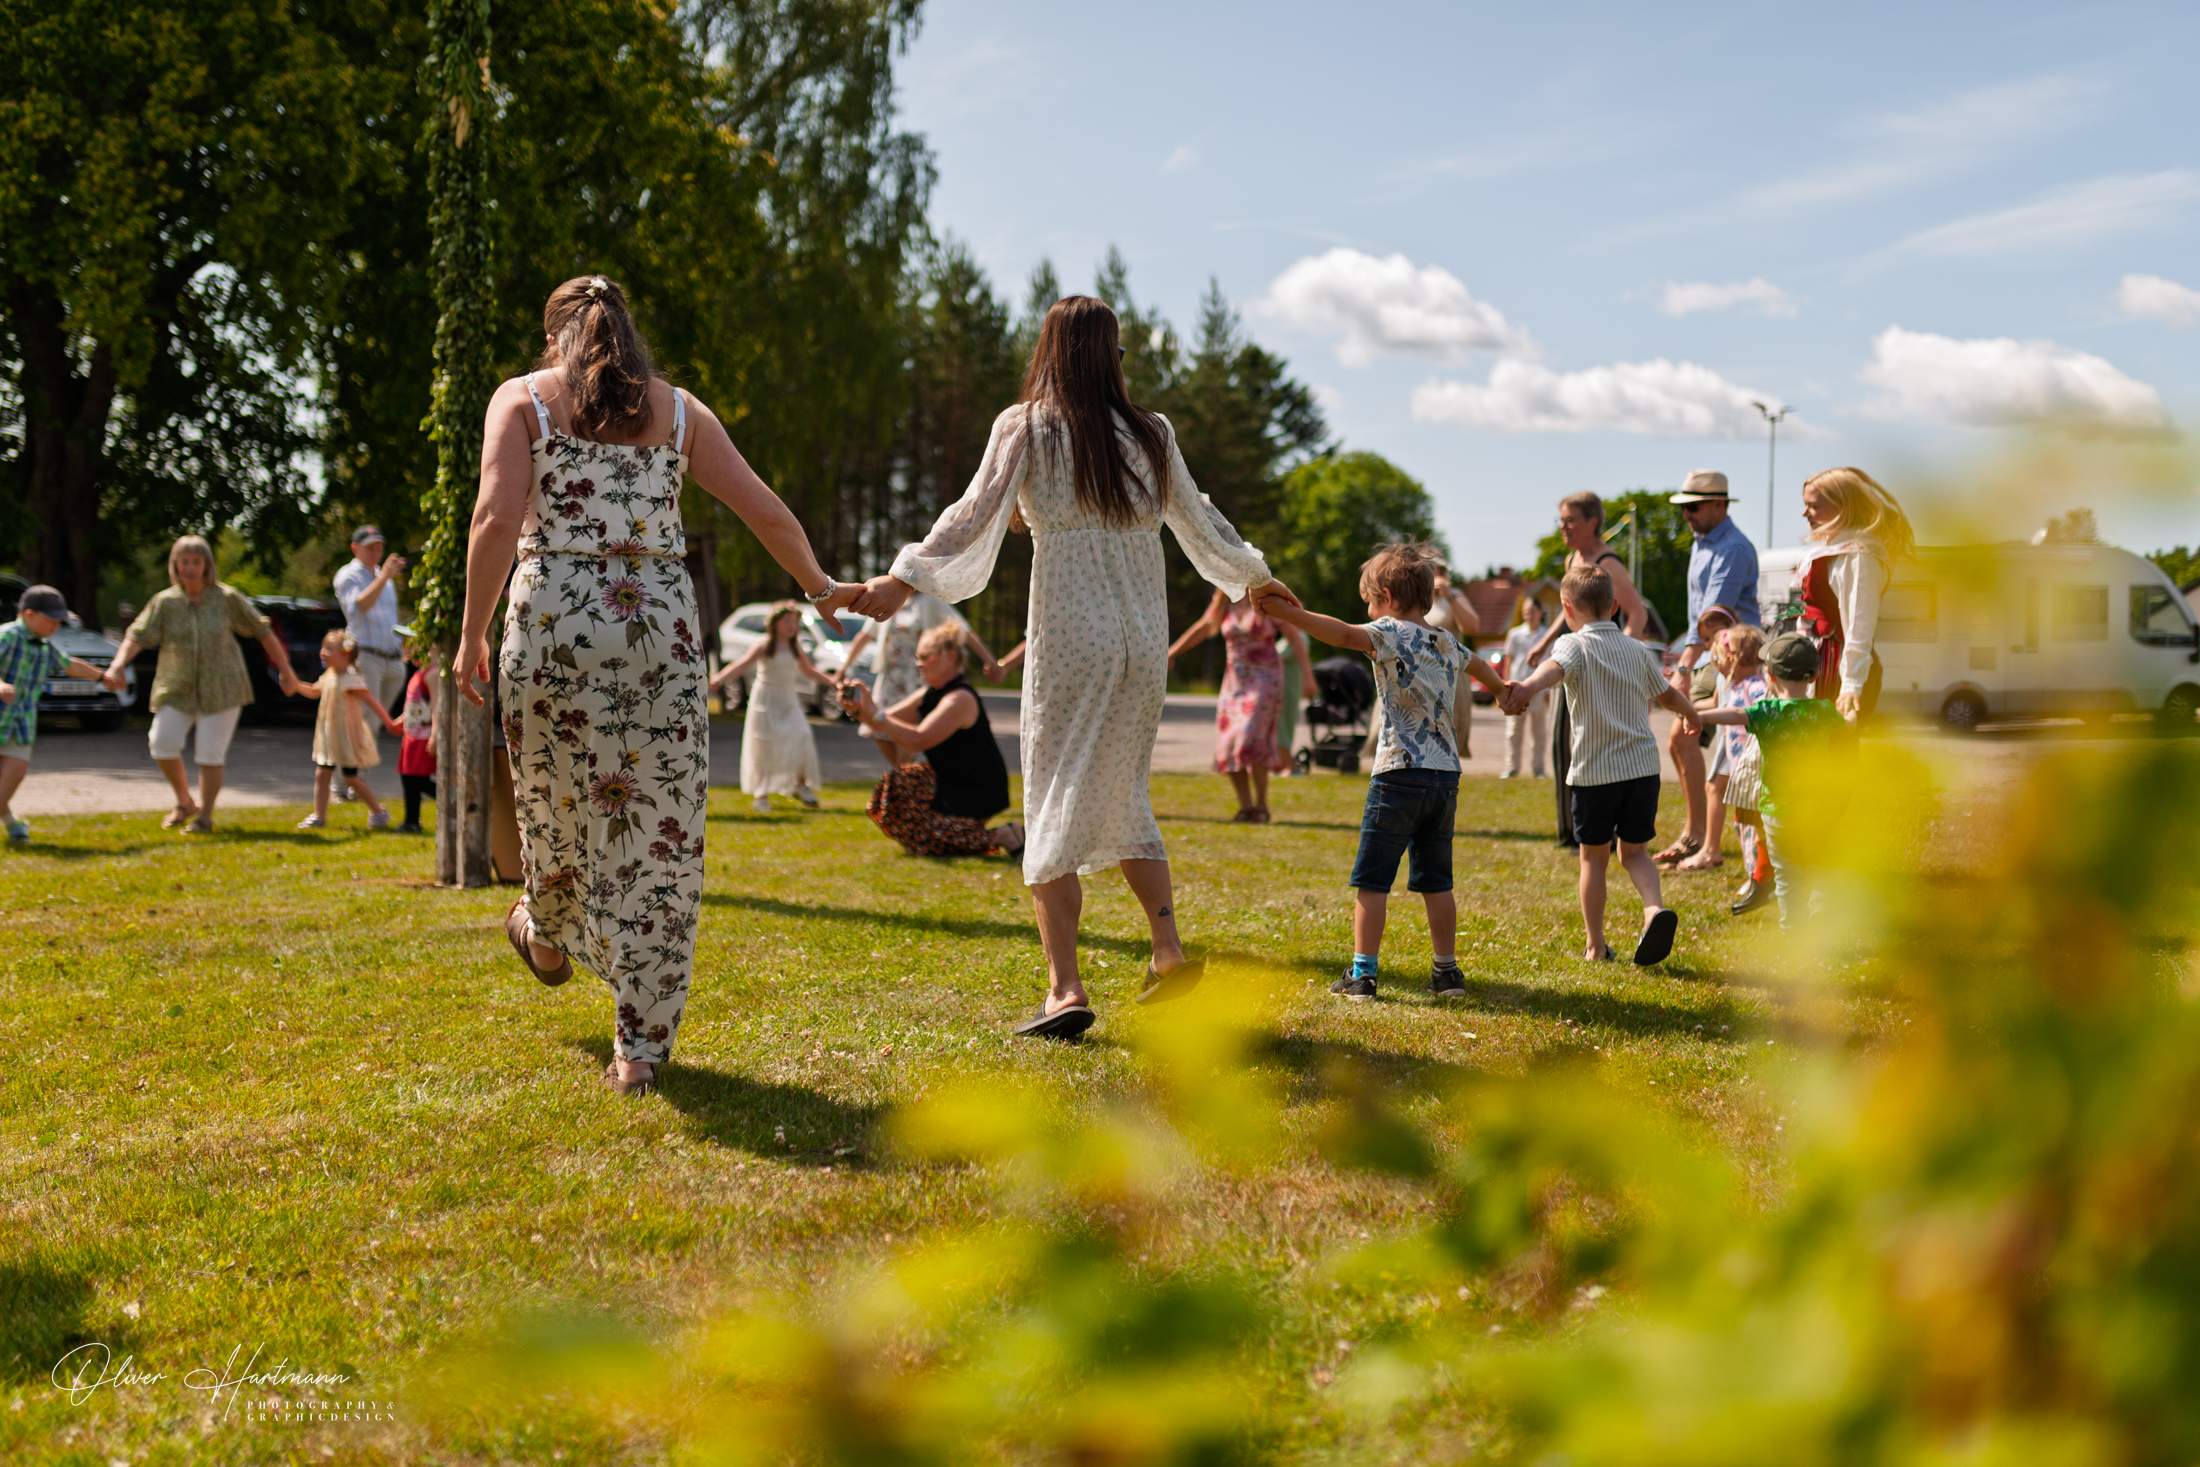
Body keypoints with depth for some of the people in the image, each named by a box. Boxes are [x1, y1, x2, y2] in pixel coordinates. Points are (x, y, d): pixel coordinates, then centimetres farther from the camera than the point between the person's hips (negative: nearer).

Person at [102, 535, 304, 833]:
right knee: (162, 743, -13)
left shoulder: (226, 598, -7)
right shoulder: (164, 602, -4)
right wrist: (117, 665, -31)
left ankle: (205, 815, 10)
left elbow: (263, 631, 0)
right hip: (178, 687, 2)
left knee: (210, 753, -4)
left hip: (221, 687, -2)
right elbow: (137, 637, -14)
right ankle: (185, 802, 10)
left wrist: (285, 670, 2)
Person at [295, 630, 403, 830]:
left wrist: (388, 722, -24)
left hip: (347, 737, -8)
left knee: (351, 777, 1)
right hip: (328, 735, 8)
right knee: (321, 774, 6)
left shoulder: (351, 679, -19)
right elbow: (313, 692, 24)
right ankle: (319, 816, 13)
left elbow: (372, 701, -21)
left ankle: (378, 812, 17)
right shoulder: (329, 675, 7)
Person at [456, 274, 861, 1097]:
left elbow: (497, 519, -10)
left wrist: (472, 634, -4)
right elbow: (765, 512, 8)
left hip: (552, 626, -1)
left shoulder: (522, 399, 4)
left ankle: (548, 936, 51)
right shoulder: (678, 410, 11)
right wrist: (821, 589, 23)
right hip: (660, 628, 1)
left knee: (557, 798, 22)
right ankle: (641, 1047, 4)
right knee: (660, 830, 4)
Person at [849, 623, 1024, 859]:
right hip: (953, 782, 10)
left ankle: (999, 837, -11)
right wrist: (859, 708, -12)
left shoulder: (960, 699, -21)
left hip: (978, 795, -10)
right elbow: (889, 719, 6)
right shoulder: (931, 695, 10)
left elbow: (919, 740, -30)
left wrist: (875, 714, -31)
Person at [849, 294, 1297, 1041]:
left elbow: (977, 513, -13)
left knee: (1056, 803, -1)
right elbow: (1200, 523, 20)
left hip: (1069, 638, -4)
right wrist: (1254, 577, 35)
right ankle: (1169, 950, 12)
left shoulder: (1026, 428, -1)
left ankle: (1065, 986, -9)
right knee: (1122, 796, 19)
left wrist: (905, 579, -17)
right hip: (1144, 640, 4)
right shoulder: (1150, 434, 9)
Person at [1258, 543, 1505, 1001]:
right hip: (1446, 775, 7)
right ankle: (1447, 971, 18)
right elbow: (1476, 664, 40)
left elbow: (1342, 634, -26)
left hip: (1400, 774, -7)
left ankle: (1362, 974, -2)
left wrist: (1283, 611, -30)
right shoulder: (1448, 642, 17)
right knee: (1435, 880, 16)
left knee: (1371, 879, -1)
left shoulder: (1392, 634, -6)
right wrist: (1504, 689, 62)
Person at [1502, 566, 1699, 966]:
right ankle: (1655, 907, -11)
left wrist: (1527, 688, -52)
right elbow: (1667, 693, 24)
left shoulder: (1574, 645, -7)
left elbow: (1554, 668, -32)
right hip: (1642, 767, 4)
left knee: (1593, 858, 11)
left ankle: (1596, 946, 16)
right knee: (1634, 852, 16)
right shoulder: (1638, 650, 8)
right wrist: (1690, 712, 46)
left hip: (1594, 772, -3)